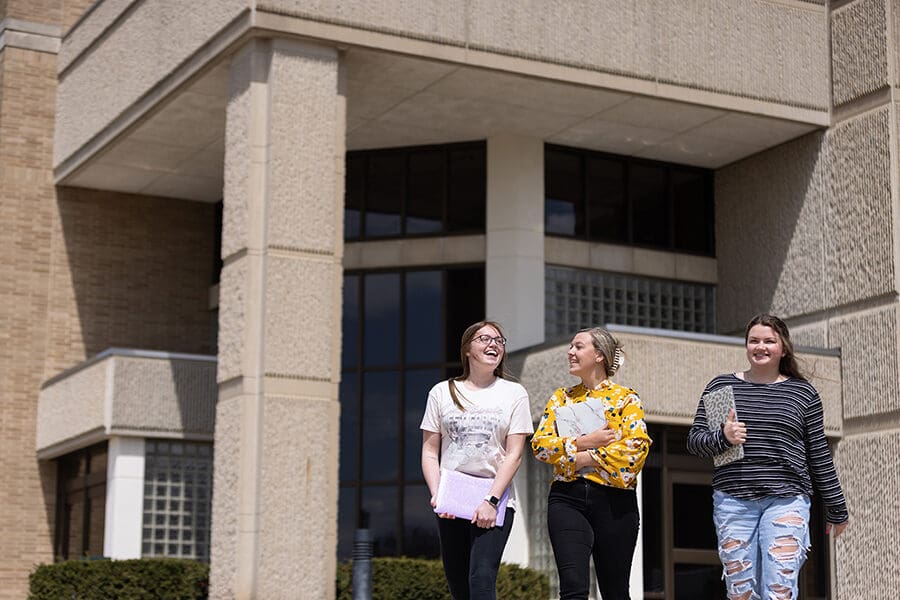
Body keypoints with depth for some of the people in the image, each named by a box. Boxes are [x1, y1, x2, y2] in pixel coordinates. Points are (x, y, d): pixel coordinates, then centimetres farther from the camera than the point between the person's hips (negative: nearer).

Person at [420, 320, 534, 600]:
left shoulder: (514, 393, 5)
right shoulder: (442, 392, 10)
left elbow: (513, 454, -1)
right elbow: (429, 452, 7)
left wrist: (491, 500, -12)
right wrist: (436, 495, -9)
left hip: (495, 502, -3)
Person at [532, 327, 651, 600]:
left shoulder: (626, 398, 5)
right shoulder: (562, 397, 15)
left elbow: (637, 446, -10)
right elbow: (540, 444, 4)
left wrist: (587, 459, -13)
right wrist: (582, 442, -10)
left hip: (613, 498, -1)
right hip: (567, 497, 2)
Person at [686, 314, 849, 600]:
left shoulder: (803, 393, 9)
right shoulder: (721, 386, 10)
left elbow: (819, 454, 13)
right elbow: (694, 440, 9)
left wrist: (836, 508, 15)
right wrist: (722, 437, -12)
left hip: (786, 500, -1)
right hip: (733, 499, 1)